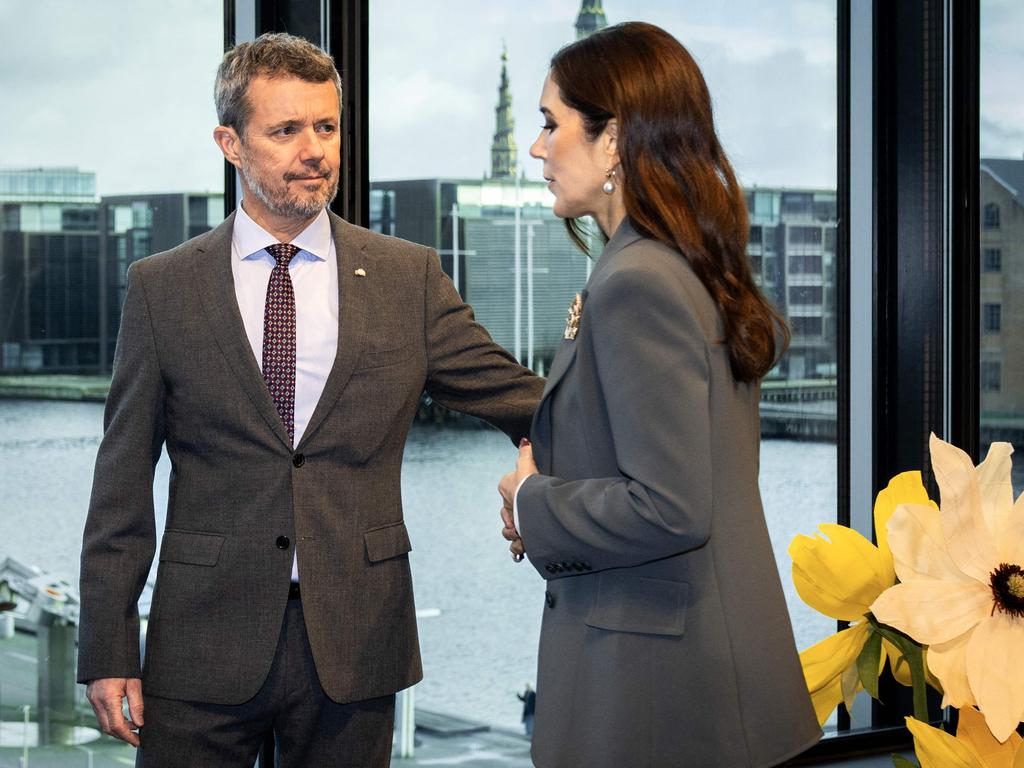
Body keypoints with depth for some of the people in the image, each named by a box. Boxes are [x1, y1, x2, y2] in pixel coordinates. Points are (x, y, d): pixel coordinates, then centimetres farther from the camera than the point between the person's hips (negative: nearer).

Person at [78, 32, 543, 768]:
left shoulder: (409, 277, 5)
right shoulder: (163, 287, 3)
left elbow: (519, 399, 5)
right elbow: (123, 482, 3)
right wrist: (109, 652, -1)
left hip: (355, 643, 1)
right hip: (205, 646, -1)